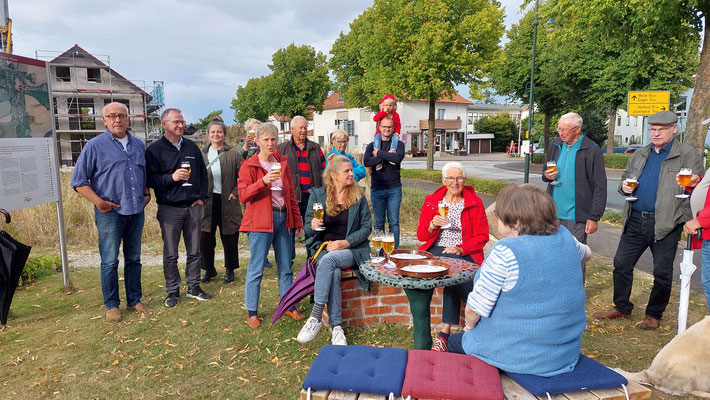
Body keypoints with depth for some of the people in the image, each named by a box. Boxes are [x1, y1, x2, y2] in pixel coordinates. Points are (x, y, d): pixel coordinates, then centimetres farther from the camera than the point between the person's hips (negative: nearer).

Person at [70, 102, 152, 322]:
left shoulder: (138, 144, 12)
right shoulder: (95, 145, -4)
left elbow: (145, 172, 24)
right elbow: (78, 180, -4)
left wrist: (147, 193, 9)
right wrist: (98, 201, -14)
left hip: (136, 211, 5)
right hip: (110, 213, -4)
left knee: (134, 259, 12)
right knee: (110, 261, 1)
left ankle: (135, 300, 24)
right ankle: (112, 305, 15)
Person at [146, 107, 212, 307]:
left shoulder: (192, 147, 12)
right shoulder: (155, 149, -1)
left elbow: (203, 173, 16)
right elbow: (151, 179, -6)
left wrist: (202, 196, 6)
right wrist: (171, 177, -22)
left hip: (193, 206, 4)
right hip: (169, 208, -4)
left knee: (194, 251, 10)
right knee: (170, 254, 4)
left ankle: (193, 287, 23)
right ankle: (173, 291, 17)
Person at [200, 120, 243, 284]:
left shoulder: (233, 154, 0)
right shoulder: (202, 154, 6)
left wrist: (236, 192, -8)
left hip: (227, 202, -1)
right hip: (207, 202, 2)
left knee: (229, 238, 8)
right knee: (205, 239, 5)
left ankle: (230, 270, 25)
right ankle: (209, 269, 25)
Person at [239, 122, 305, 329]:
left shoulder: (283, 164, 14)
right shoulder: (249, 166, -1)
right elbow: (243, 195, -11)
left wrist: (297, 220, 15)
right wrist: (263, 181, -25)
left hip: (283, 218, 5)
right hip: (260, 220, -5)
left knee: (285, 267, 12)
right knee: (256, 269, -1)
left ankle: (289, 306, 25)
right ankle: (252, 312, 12)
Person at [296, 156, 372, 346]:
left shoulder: (358, 196, 5)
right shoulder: (317, 195, 5)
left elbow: (366, 227, 3)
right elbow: (307, 229, 9)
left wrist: (346, 242, -12)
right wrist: (313, 226, -16)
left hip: (353, 250, -1)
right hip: (324, 248, 1)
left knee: (329, 259, -35)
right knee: (333, 273, -33)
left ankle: (316, 317, -32)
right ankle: (336, 328, -27)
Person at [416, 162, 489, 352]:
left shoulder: (475, 203, 7)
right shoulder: (431, 201, 11)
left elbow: (482, 236, 2)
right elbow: (421, 235, 10)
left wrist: (461, 249, -14)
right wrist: (432, 225, -12)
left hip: (464, 253, -1)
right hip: (435, 250, 1)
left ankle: (445, 332, -28)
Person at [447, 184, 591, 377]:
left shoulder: (506, 252, -25)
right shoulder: (563, 236, -4)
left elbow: (473, 310, -18)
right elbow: (586, 252, 22)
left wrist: (470, 325, 3)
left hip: (519, 357, -7)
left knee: (454, 342, 19)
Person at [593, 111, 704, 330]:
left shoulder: (688, 155, 0)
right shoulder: (639, 155, 15)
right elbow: (625, 178, 26)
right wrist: (624, 186, 3)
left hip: (665, 224, -4)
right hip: (635, 221, 5)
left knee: (662, 272, 5)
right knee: (621, 264, 8)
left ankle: (654, 315, 23)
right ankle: (621, 307, 24)